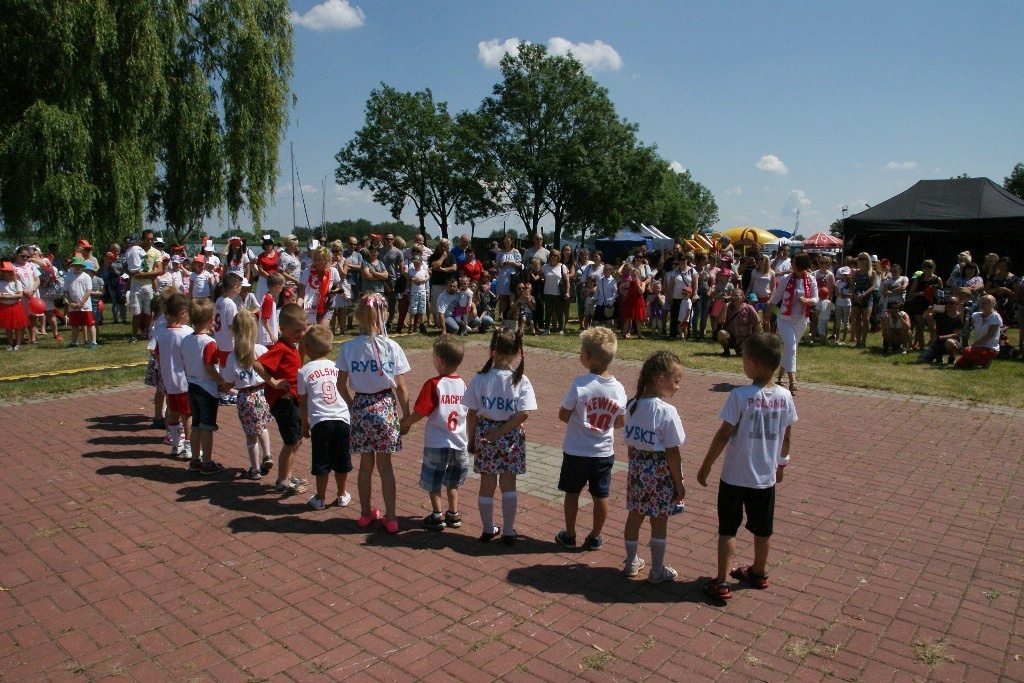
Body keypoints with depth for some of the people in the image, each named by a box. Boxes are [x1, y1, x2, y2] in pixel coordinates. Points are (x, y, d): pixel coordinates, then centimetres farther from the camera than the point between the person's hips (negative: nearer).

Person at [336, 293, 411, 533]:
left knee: (365, 465, 15)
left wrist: (353, 405, 14)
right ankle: (390, 518, 16)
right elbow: (400, 387, -7)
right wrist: (406, 415, 3)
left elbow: (341, 384, -2)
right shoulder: (391, 347, -10)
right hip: (385, 407, -1)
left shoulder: (348, 348, -6)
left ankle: (366, 513, 28)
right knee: (385, 466, 9)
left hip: (360, 407, 1)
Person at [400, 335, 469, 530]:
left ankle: (437, 516, 20)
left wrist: (404, 423, -2)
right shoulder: (463, 384, -2)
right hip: (459, 441, 5)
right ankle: (454, 514, 27)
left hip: (437, 442, -5)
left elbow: (420, 413, -19)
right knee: (452, 481, 21)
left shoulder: (433, 384, -18)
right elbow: (468, 412, 6)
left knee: (433, 481, 13)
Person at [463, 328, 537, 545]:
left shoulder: (479, 379, -9)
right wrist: (501, 431, -13)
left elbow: (472, 413, -5)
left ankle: (488, 530, 28)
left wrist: (471, 438, 7)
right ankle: (509, 532, 21)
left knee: (487, 485, 14)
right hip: (511, 438, 0)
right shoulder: (521, 381, -10)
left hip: (484, 434, 1)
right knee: (509, 485, 13)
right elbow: (524, 414, -18)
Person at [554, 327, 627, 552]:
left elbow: (563, 415, -12)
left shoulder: (580, 384, -20)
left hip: (576, 451, -2)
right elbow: (621, 422, 2)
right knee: (600, 496, 15)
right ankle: (595, 537, 28)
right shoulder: (618, 388, -8)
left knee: (572, 493, 15)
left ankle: (569, 535, 28)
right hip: (604, 453, 3)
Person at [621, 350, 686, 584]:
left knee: (635, 517, 18)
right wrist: (679, 484, -7)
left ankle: (631, 562, 34)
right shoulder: (667, 411, -21)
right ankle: (657, 570, 24)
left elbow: (630, 444, 6)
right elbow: (672, 453, -17)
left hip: (637, 468, 6)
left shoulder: (632, 405, -1)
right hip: (660, 472, -6)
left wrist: (636, 466, 18)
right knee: (659, 522, 10)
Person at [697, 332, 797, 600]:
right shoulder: (785, 397, -6)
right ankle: (759, 573, 39)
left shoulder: (740, 395, -20)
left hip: (735, 476, -4)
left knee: (728, 528, 8)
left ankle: (721, 582, 9)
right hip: (766, 476, 4)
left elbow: (724, 435, -16)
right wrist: (781, 463, 23)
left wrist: (705, 467, -6)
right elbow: (787, 437, 5)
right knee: (762, 529, 20)